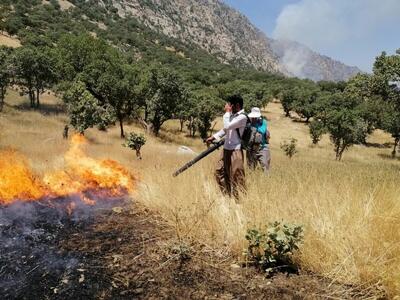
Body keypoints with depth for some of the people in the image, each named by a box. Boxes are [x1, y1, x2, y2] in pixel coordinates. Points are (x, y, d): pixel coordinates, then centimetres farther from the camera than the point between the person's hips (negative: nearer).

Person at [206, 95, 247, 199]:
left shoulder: (242, 117, -15)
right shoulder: (232, 115, 12)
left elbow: (227, 126, -24)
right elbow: (225, 129, 22)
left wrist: (227, 112, -15)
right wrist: (213, 137, 17)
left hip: (235, 151, -9)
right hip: (226, 149, 10)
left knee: (237, 176, -5)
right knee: (219, 172, 16)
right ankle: (227, 194, 27)